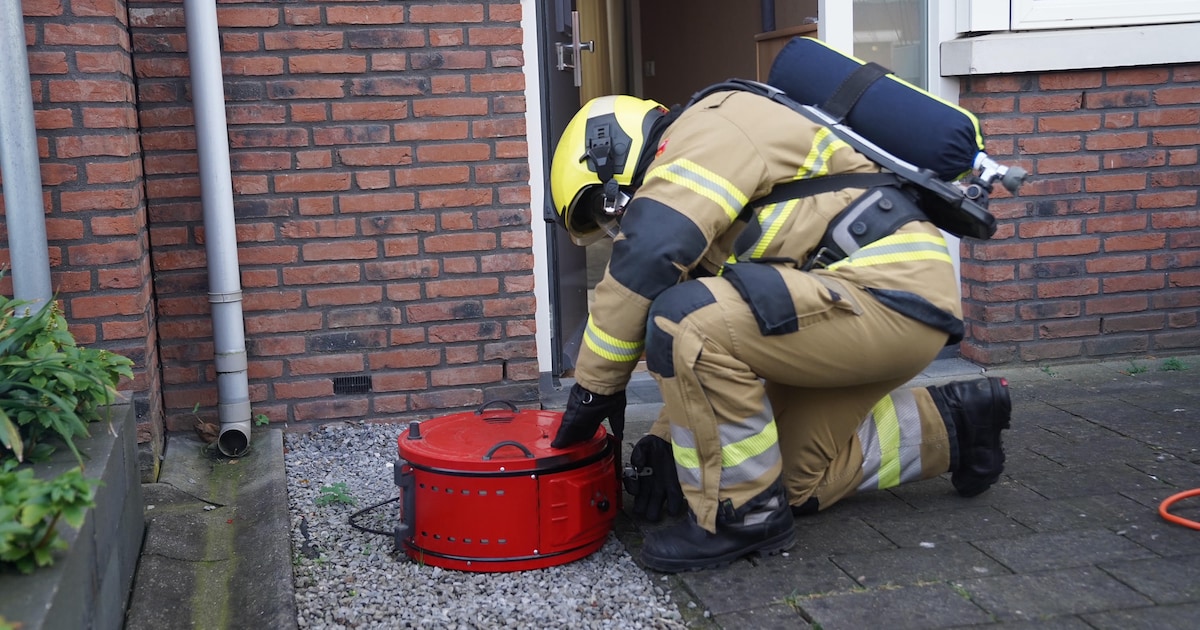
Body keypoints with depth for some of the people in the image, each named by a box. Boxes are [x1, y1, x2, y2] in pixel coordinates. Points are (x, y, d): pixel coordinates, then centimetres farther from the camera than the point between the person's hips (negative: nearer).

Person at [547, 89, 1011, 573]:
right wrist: (665, 441, 18)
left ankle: (742, 513, -9)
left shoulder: (706, 130, -7)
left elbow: (646, 259, -20)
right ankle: (951, 425, 29)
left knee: (690, 320, -24)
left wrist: (594, 388, -13)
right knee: (801, 479, 18)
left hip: (894, 291, -11)